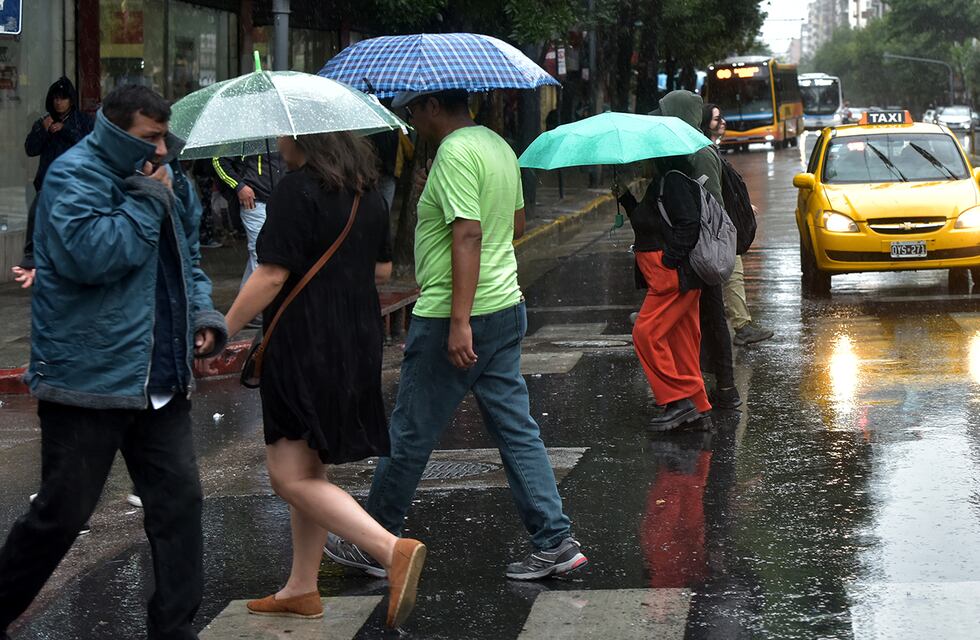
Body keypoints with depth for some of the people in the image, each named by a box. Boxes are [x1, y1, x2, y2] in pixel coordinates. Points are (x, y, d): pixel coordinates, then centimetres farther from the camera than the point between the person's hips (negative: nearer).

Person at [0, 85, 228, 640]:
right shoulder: (75, 176, -12)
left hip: (163, 380, 7)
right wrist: (147, 201, -19)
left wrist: (203, 312, 9)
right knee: (64, 512, 1)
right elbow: (90, 255, -27)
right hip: (89, 379, -7)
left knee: (179, 500, 6)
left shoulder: (170, 180, 12)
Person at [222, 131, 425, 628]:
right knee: (307, 469, 18)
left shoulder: (297, 190, -16)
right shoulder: (366, 191, 10)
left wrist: (221, 332, -13)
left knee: (290, 476, -8)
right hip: (358, 342, 9)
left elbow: (272, 276, -20)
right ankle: (301, 590, 24)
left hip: (305, 347, -9)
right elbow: (382, 269, 18)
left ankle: (393, 551, -21)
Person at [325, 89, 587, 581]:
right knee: (517, 430, 9)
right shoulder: (499, 147, 12)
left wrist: (459, 322, -28)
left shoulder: (455, 153, -16)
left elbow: (468, 236, -24)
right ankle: (555, 543, 5)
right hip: (506, 308, 9)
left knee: (409, 437, 3)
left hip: (449, 319, -9)